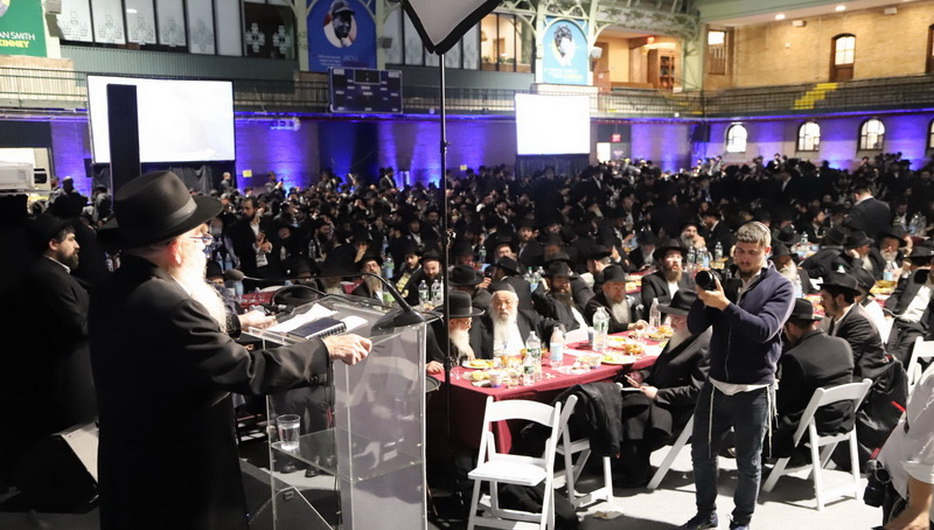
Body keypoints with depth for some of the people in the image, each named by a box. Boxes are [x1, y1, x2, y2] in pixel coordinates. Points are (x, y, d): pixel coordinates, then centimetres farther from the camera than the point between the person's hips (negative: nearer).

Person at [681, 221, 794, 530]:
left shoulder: (780, 287, -4)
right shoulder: (724, 279, 6)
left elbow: (764, 330, -20)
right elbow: (696, 327, 2)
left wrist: (725, 305, -28)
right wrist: (703, 297, -16)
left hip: (753, 390, -4)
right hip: (716, 384, 4)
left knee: (748, 462, 9)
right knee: (702, 454, 13)